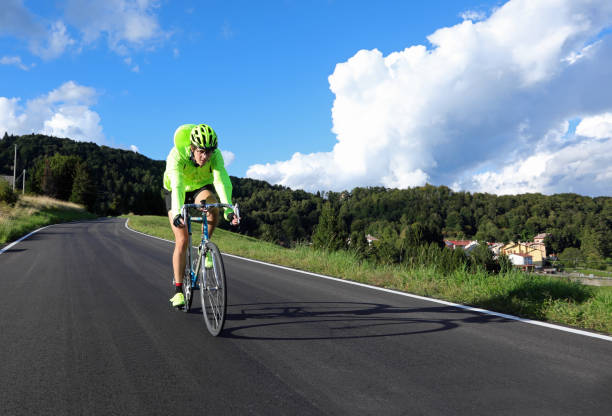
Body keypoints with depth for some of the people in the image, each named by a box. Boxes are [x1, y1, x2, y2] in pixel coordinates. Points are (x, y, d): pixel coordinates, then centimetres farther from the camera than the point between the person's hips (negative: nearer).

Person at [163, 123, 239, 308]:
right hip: (175, 191, -1)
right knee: (182, 241, -12)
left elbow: (221, 181, -40)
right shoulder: (176, 156, -33)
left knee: (212, 206, -35)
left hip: (201, 188, 2)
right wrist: (177, 213, -63)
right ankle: (178, 291, -2)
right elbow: (177, 186, -47)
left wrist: (229, 210, -55)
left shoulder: (215, 155, -28)